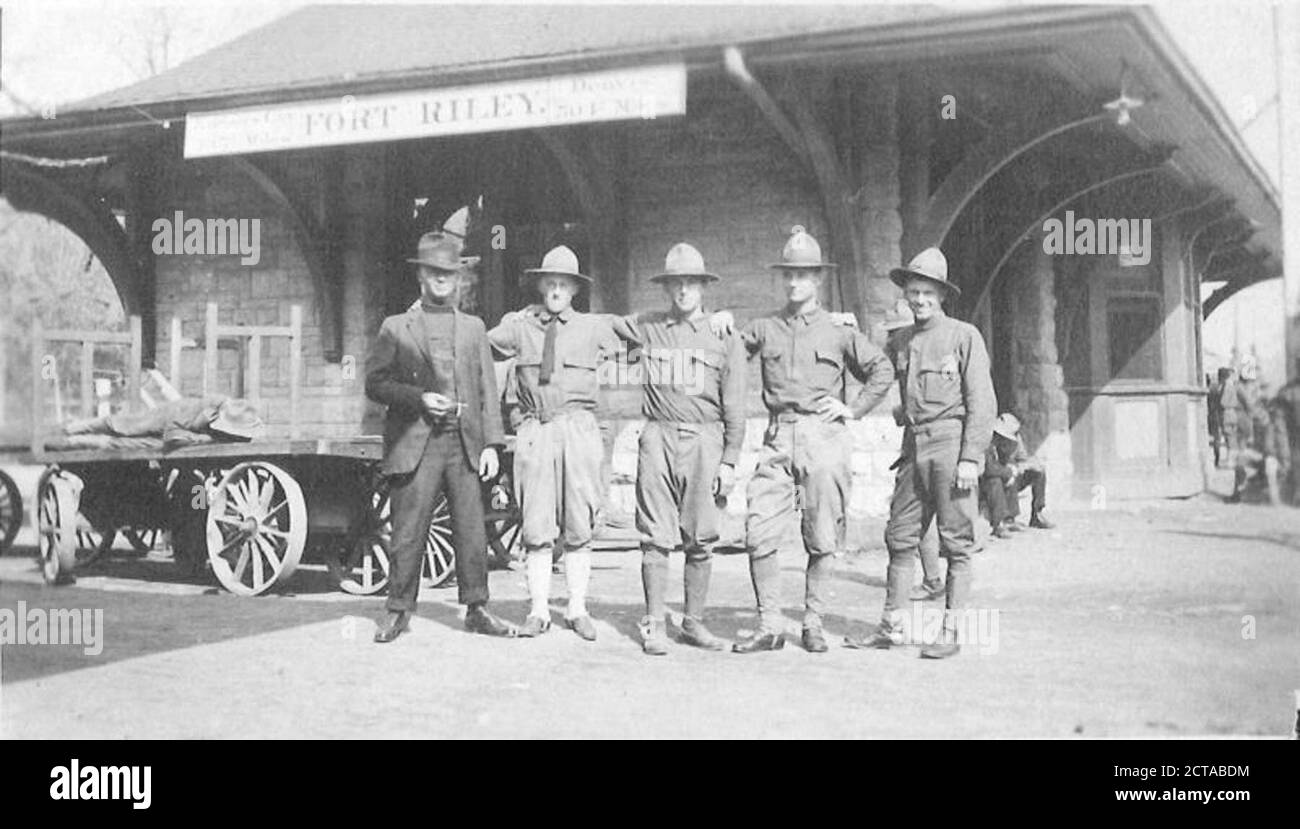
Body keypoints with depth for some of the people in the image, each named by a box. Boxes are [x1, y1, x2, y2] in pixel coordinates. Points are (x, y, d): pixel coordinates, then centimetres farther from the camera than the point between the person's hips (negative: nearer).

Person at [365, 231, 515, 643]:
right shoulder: (396, 327, 9)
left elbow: (487, 390, 13)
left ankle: (476, 610, 11)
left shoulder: (473, 327, 17)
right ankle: (399, 612, 10)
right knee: (408, 532, -1)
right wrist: (418, 398, -12)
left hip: (464, 443, 2)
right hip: (415, 443, -2)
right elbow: (374, 383, 4)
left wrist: (491, 444, 4)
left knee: (472, 529, 1)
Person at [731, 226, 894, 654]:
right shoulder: (764, 329, 10)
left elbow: (883, 371, 12)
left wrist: (853, 409, 4)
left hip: (823, 437, -1)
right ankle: (770, 626, 1)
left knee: (822, 538, 3)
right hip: (778, 438, 1)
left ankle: (813, 623, 15)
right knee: (759, 533, -7)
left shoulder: (838, 332, 6)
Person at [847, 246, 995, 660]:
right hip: (914, 447, 6)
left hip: (952, 444, -5)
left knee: (956, 544, 0)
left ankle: (950, 632, 6)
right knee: (900, 538, 6)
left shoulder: (965, 336, -2)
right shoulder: (901, 344, 14)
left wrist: (971, 458, -12)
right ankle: (891, 626, 14)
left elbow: (982, 403, -6)